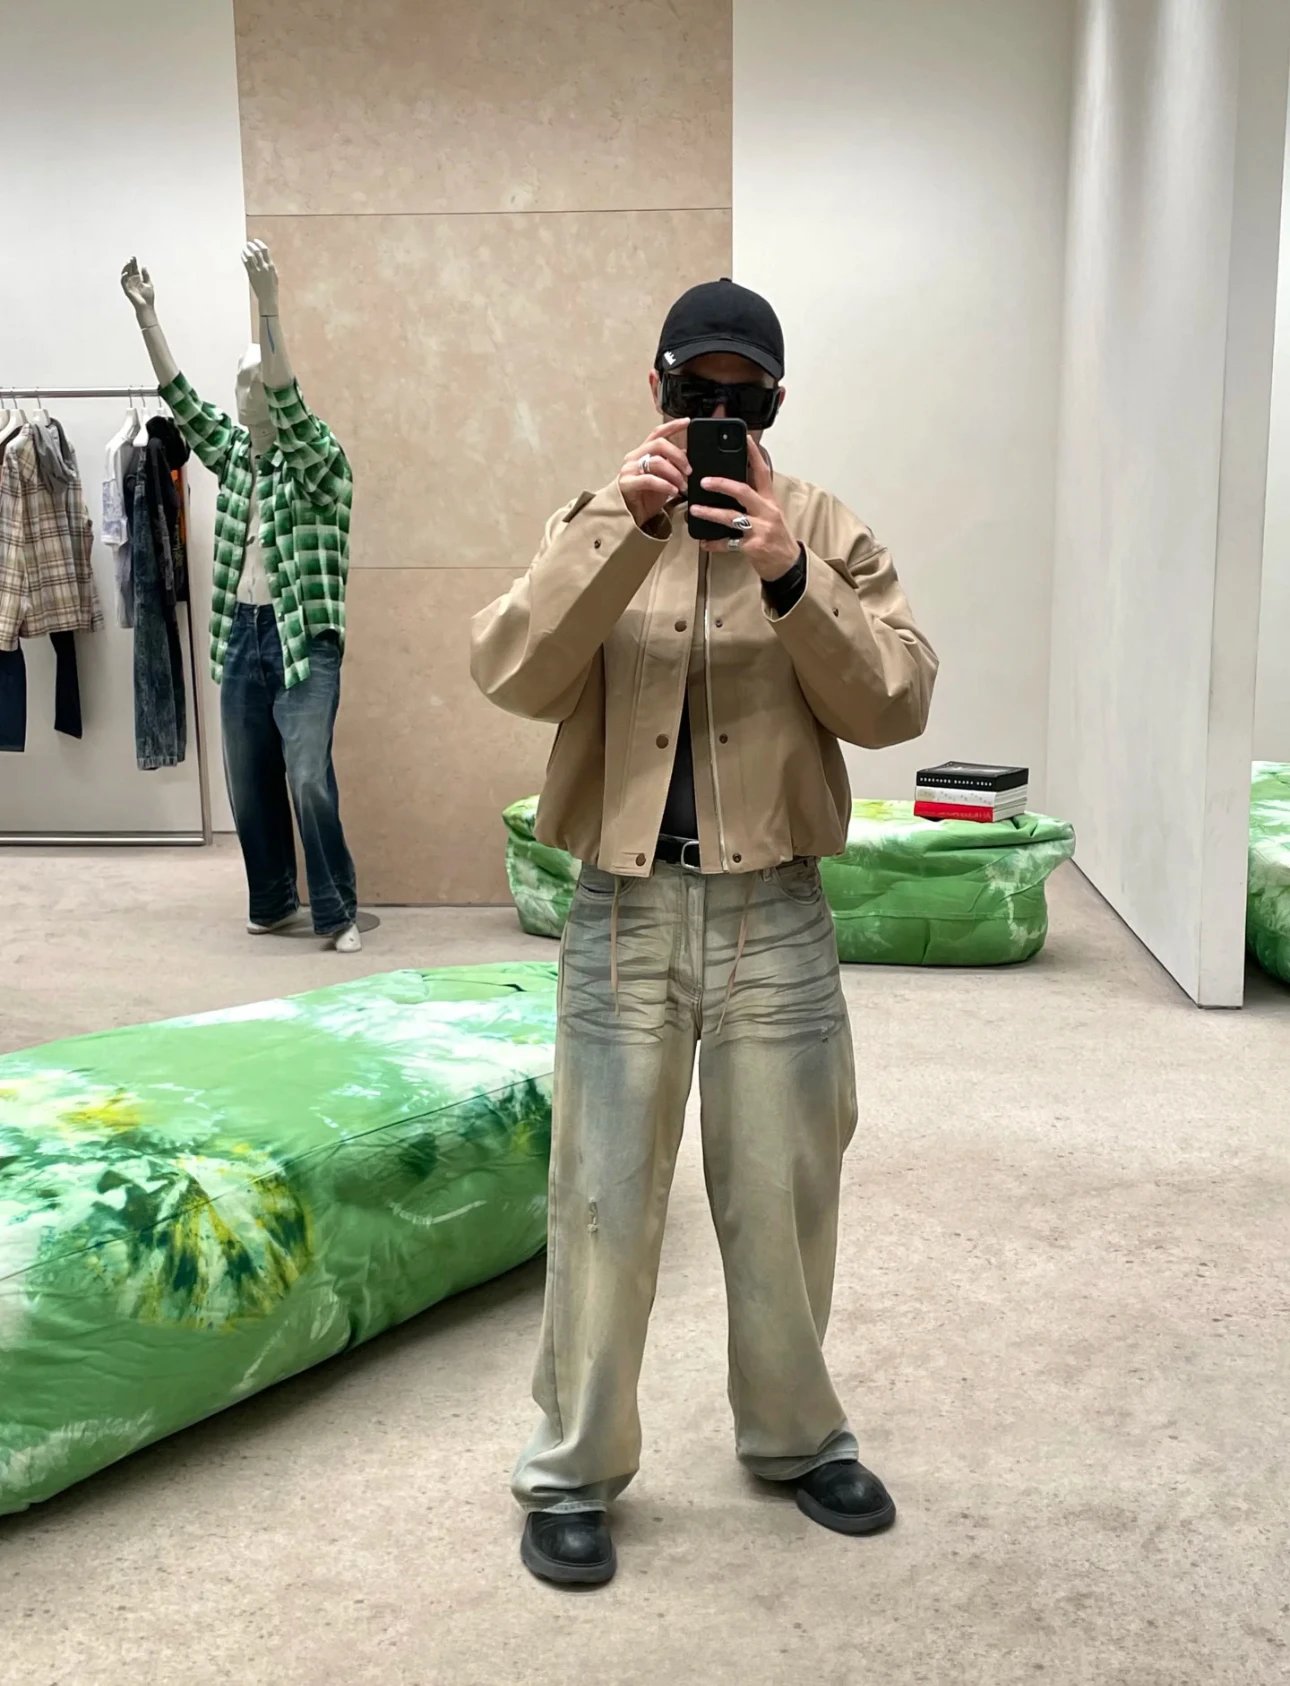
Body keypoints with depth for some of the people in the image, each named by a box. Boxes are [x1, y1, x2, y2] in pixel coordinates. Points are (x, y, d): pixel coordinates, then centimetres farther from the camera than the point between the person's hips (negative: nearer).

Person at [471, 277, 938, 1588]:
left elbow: (896, 705, -8)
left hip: (773, 916, 1)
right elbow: (510, 675, -12)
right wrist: (623, 531, -23)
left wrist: (790, 578, -22)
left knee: (784, 1196, 13)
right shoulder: (592, 526, 4)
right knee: (603, 1202, 6)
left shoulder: (828, 532, 3)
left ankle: (796, 1437, 35)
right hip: (623, 915, 0)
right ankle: (573, 1470, 24)